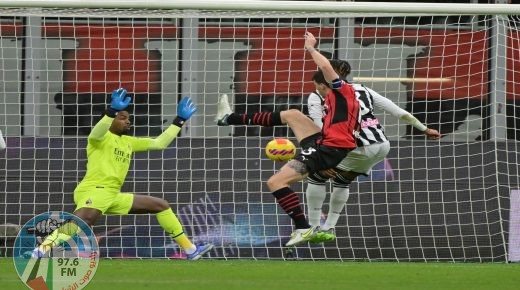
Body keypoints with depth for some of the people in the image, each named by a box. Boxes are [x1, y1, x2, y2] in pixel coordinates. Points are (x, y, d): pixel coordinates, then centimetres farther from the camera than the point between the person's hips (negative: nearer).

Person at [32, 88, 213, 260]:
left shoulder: (129, 142, 22)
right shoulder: (101, 138, 0)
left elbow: (160, 143, 26)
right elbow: (96, 133, -27)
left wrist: (180, 120, 22)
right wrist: (113, 111, -42)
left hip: (113, 196, 9)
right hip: (93, 191, -9)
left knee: (161, 206, 12)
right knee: (84, 219, -40)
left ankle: (190, 250, 16)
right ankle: (40, 252, -51)